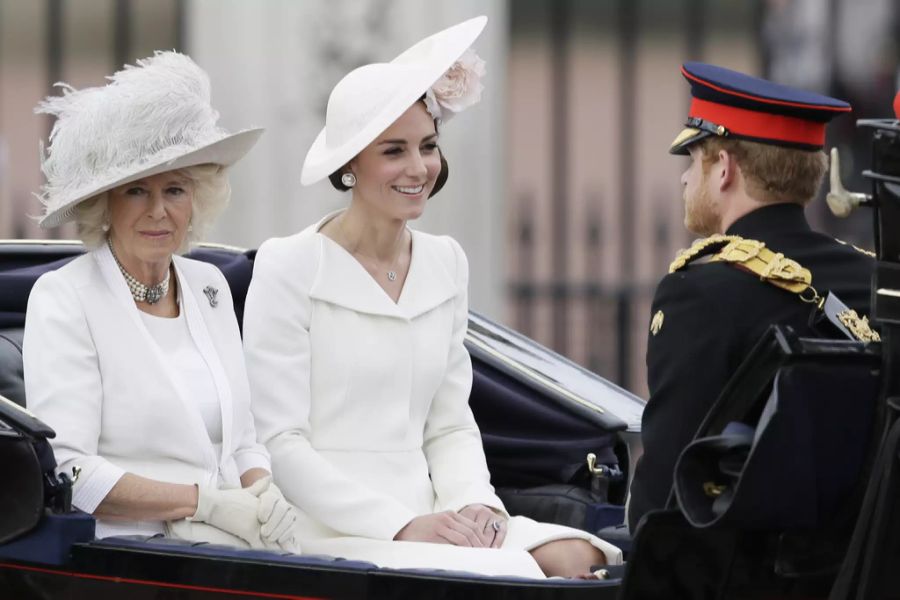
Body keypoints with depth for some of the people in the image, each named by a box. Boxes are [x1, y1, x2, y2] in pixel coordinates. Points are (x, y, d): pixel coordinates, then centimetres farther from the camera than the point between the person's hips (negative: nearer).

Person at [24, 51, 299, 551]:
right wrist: (205, 503, -16)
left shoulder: (209, 285, 18)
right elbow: (66, 474, -12)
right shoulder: (63, 299, -3)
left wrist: (265, 495, -3)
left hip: (228, 546, 7)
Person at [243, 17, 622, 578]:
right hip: (329, 531, -6)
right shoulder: (289, 270, -4)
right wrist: (401, 526, -18)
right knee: (507, 573, -29)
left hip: (425, 516, 6)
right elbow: (281, 444, -9)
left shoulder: (445, 264, 16)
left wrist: (476, 503, -5)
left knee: (575, 558, -20)